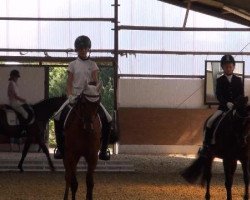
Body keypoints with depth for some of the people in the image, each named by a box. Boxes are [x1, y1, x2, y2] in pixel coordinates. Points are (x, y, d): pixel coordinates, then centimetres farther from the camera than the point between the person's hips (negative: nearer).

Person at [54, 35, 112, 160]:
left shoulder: (93, 65, 8)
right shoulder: (73, 65, 7)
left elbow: (95, 82, -1)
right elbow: (69, 83, 2)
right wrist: (70, 96, -14)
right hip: (75, 96, 0)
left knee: (107, 120, -16)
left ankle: (103, 150, -3)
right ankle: (60, 147, -6)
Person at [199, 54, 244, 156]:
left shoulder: (238, 80, 9)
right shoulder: (220, 80, 5)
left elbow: (241, 94, 3)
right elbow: (219, 95, -5)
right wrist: (227, 103, -23)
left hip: (236, 107, 1)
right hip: (223, 107, -1)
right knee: (210, 121, -22)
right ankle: (206, 145, -17)